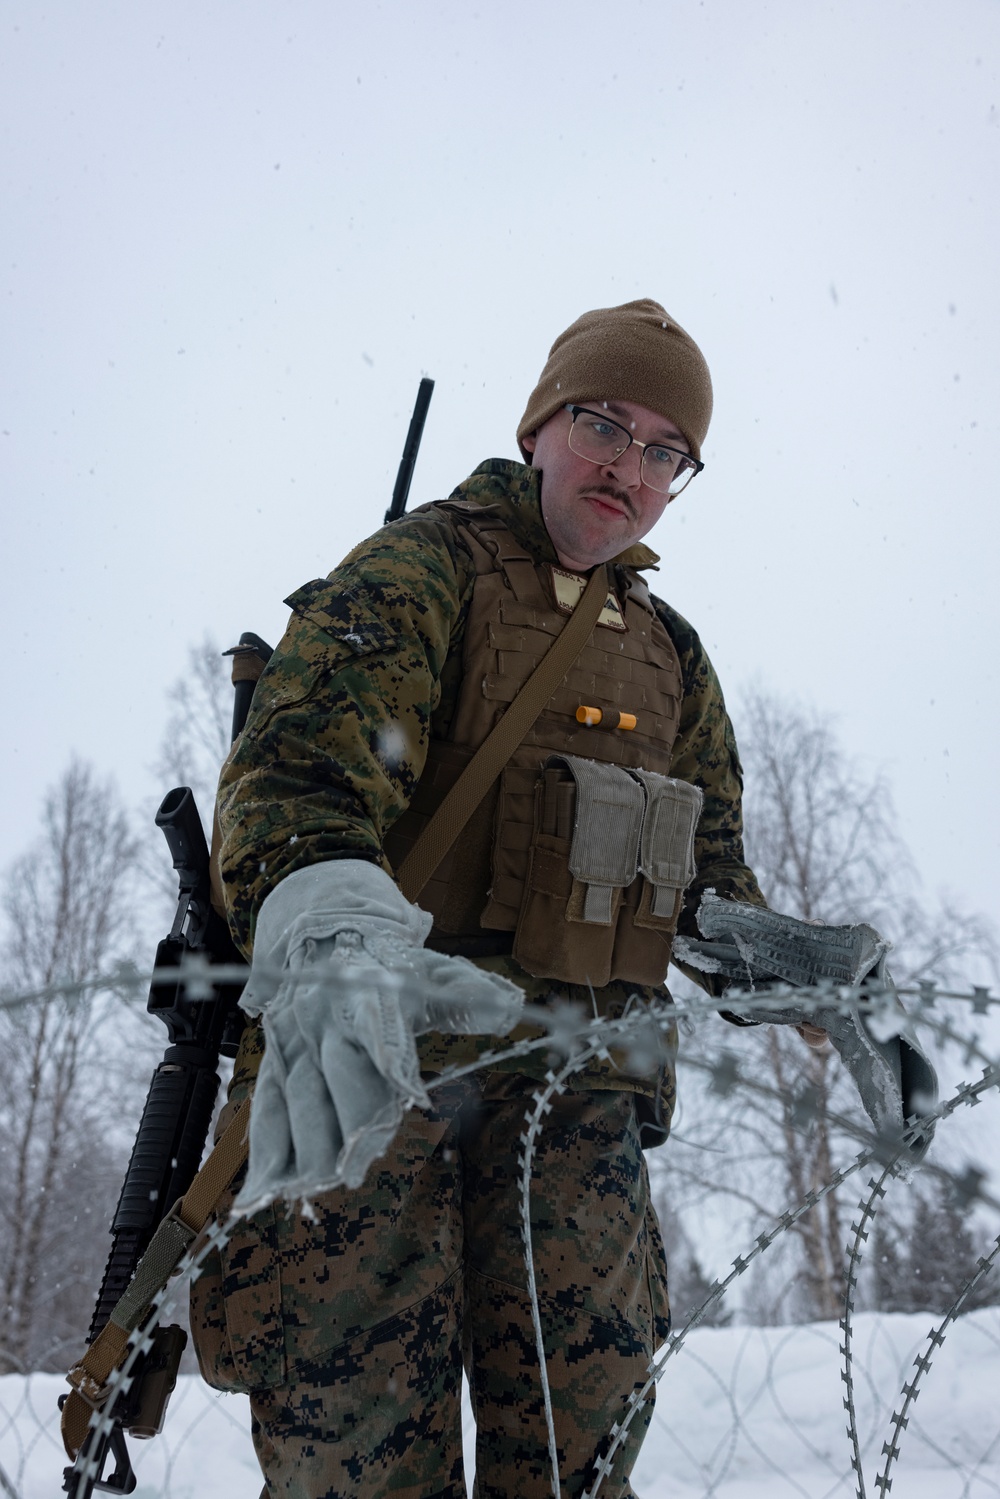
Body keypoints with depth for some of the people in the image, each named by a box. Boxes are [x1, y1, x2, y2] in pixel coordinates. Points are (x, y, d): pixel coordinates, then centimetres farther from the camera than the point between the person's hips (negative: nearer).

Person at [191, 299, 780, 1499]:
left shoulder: (673, 658, 22)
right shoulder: (426, 566, 2)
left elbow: (713, 870, 24)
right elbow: (310, 738, -18)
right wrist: (329, 927, -39)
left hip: (577, 1063, 5)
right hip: (373, 1050, -4)